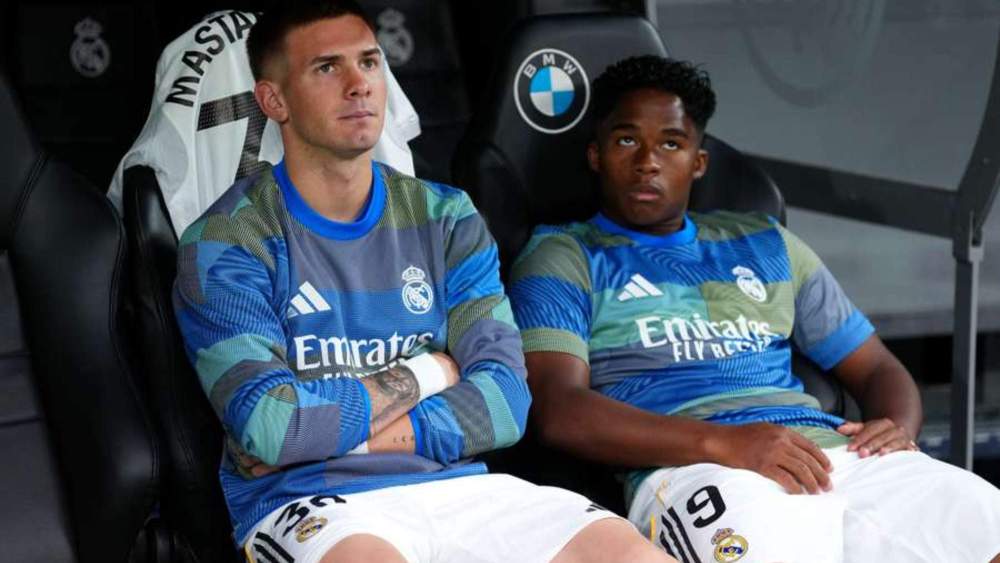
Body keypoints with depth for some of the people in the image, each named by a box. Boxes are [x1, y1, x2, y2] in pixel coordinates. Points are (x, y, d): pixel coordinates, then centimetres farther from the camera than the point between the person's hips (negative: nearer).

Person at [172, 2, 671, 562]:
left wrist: (334, 432, -10)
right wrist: (423, 376, -2)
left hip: (455, 488, 4)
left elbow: (504, 399, 1)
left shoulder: (446, 218, 12)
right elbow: (268, 426, -15)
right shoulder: (226, 242, -1)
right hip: (309, 505, -4)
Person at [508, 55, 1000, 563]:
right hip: (688, 467, -5)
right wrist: (723, 442, -17)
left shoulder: (766, 245, 29)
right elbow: (559, 411, -4)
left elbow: (877, 369, 30)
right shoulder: (563, 259, 14)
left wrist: (897, 427, 3)